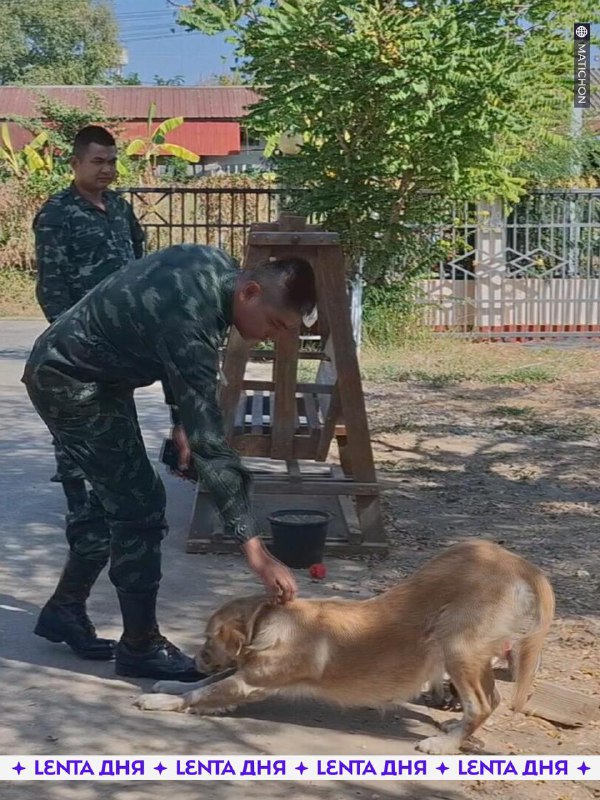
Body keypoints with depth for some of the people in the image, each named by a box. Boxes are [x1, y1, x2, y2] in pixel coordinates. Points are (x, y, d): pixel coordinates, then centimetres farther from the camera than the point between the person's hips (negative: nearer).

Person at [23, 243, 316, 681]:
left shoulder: (218, 266, -7)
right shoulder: (190, 322, -35)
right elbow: (209, 442, -38)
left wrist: (181, 419, 10)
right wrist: (256, 550, -38)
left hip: (95, 372, 10)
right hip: (69, 383, -10)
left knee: (119, 494, 16)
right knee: (140, 505, -8)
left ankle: (66, 610, 30)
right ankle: (140, 645, 4)